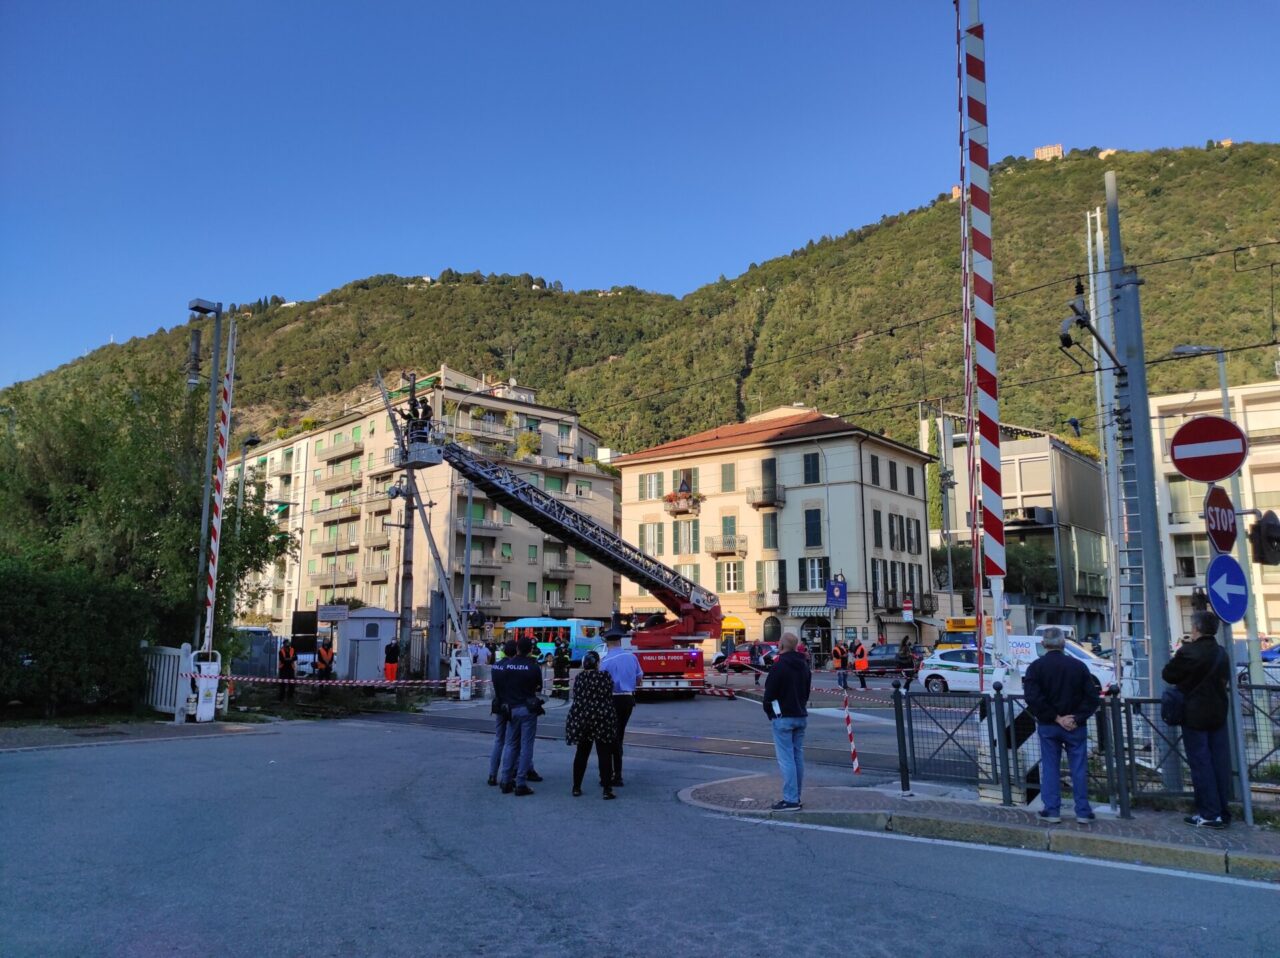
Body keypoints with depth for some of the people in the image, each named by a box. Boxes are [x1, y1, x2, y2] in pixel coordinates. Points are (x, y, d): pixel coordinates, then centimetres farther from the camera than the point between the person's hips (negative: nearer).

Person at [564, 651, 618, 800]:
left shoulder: (579, 678, 3)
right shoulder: (605, 677, -6)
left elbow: (576, 698, 12)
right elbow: (609, 697, 2)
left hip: (581, 719, 3)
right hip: (602, 719, -3)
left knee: (581, 753, 14)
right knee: (604, 755, 2)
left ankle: (576, 787, 17)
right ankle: (607, 790, 1)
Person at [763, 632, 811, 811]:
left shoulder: (780, 665, -16)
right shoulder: (804, 665, 10)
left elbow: (770, 692, -13)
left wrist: (769, 711, 3)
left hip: (784, 717, -8)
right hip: (801, 716, 8)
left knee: (786, 758, -6)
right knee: (798, 757, 11)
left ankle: (790, 799, -7)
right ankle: (796, 796, 17)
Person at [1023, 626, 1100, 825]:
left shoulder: (1036, 667, -6)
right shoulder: (1078, 666, -2)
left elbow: (1033, 698, -16)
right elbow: (1092, 698, -6)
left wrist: (1055, 718, -11)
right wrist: (1077, 719, -7)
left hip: (1047, 726, -1)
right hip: (1076, 727, 1)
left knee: (1050, 768, 7)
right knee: (1079, 768, 8)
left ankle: (1052, 810, 9)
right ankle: (1083, 812, 12)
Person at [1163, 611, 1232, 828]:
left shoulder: (1188, 652, -18)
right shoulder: (1221, 653, 7)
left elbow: (1168, 675, -9)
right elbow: (1226, 678, 21)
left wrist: (1176, 659, 6)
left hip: (1195, 716, -7)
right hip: (1218, 714, 7)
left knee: (1201, 764, -3)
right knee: (1220, 763, 9)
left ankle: (1210, 814, -2)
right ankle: (1223, 812, 15)